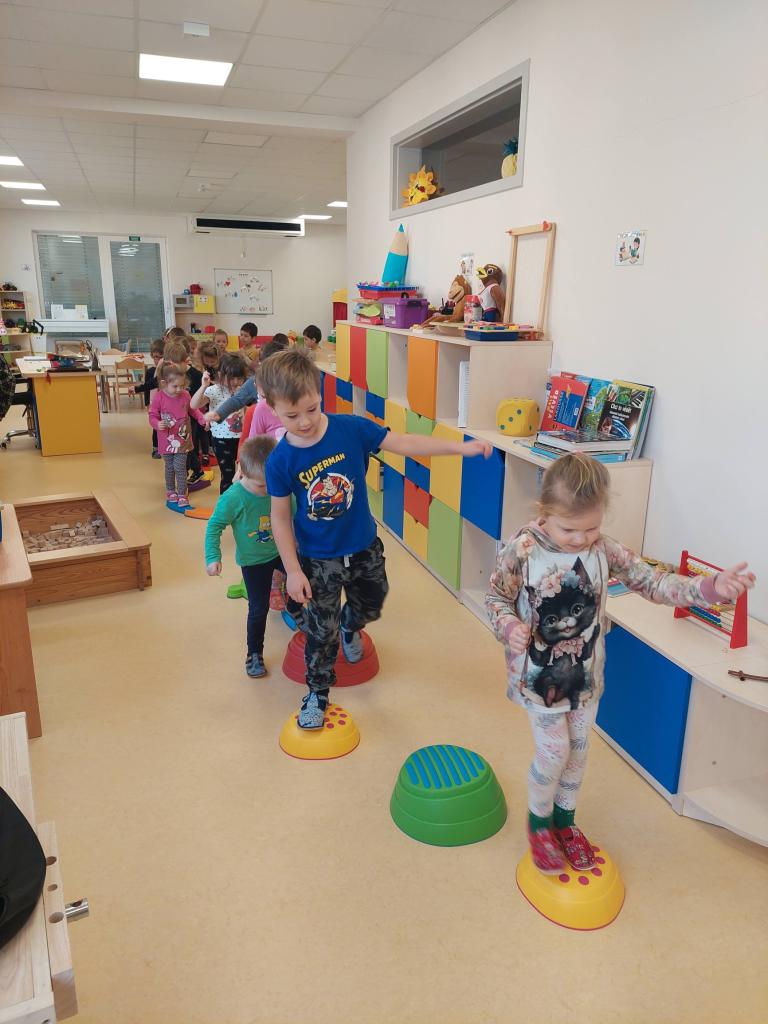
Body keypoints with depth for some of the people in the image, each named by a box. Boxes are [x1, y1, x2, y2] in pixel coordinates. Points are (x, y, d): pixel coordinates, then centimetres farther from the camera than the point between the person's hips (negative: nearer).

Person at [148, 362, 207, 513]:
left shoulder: (185, 395, -6)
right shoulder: (158, 397, -14)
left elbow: (193, 410, 10)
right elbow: (152, 416, -8)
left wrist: (203, 419, -3)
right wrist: (158, 424, -28)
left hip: (182, 439, 1)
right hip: (166, 440, -1)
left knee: (180, 467, -1)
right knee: (170, 467, 14)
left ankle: (182, 496, 7)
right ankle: (171, 493, 33)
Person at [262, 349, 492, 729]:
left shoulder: (351, 429, -18)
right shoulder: (280, 461, -18)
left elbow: (404, 444, -15)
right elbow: (280, 517, -10)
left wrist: (460, 447, -22)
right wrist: (293, 570, -11)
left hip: (364, 547, 3)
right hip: (318, 558, -2)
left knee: (370, 605, 26)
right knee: (320, 633, 8)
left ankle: (349, 627, 62)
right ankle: (317, 693, 32)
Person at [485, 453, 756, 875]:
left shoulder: (605, 550, -13)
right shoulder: (521, 552, -21)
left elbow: (654, 583, -12)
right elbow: (496, 598, -8)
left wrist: (710, 587, -26)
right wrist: (509, 627, -28)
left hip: (585, 670, 4)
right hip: (539, 673, -3)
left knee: (578, 748, 18)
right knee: (554, 751, 3)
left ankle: (565, 818, 44)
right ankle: (538, 822, 33)